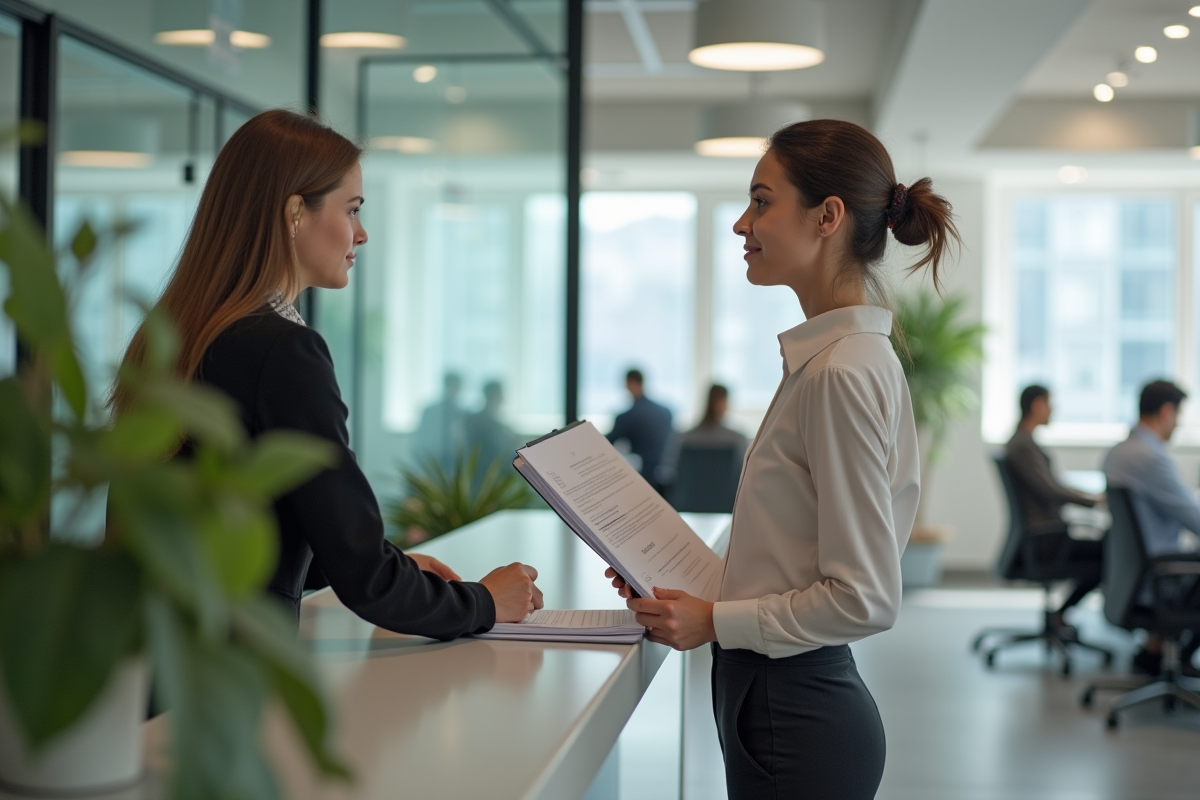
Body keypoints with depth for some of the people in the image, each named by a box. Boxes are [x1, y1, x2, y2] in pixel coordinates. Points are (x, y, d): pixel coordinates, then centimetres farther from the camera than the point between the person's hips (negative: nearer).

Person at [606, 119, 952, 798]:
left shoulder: (844, 373, -20)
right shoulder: (824, 356, 10)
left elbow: (864, 599, -21)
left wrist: (715, 621, -14)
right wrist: (684, 582, 9)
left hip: (799, 721, -9)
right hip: (789, 701, 9)